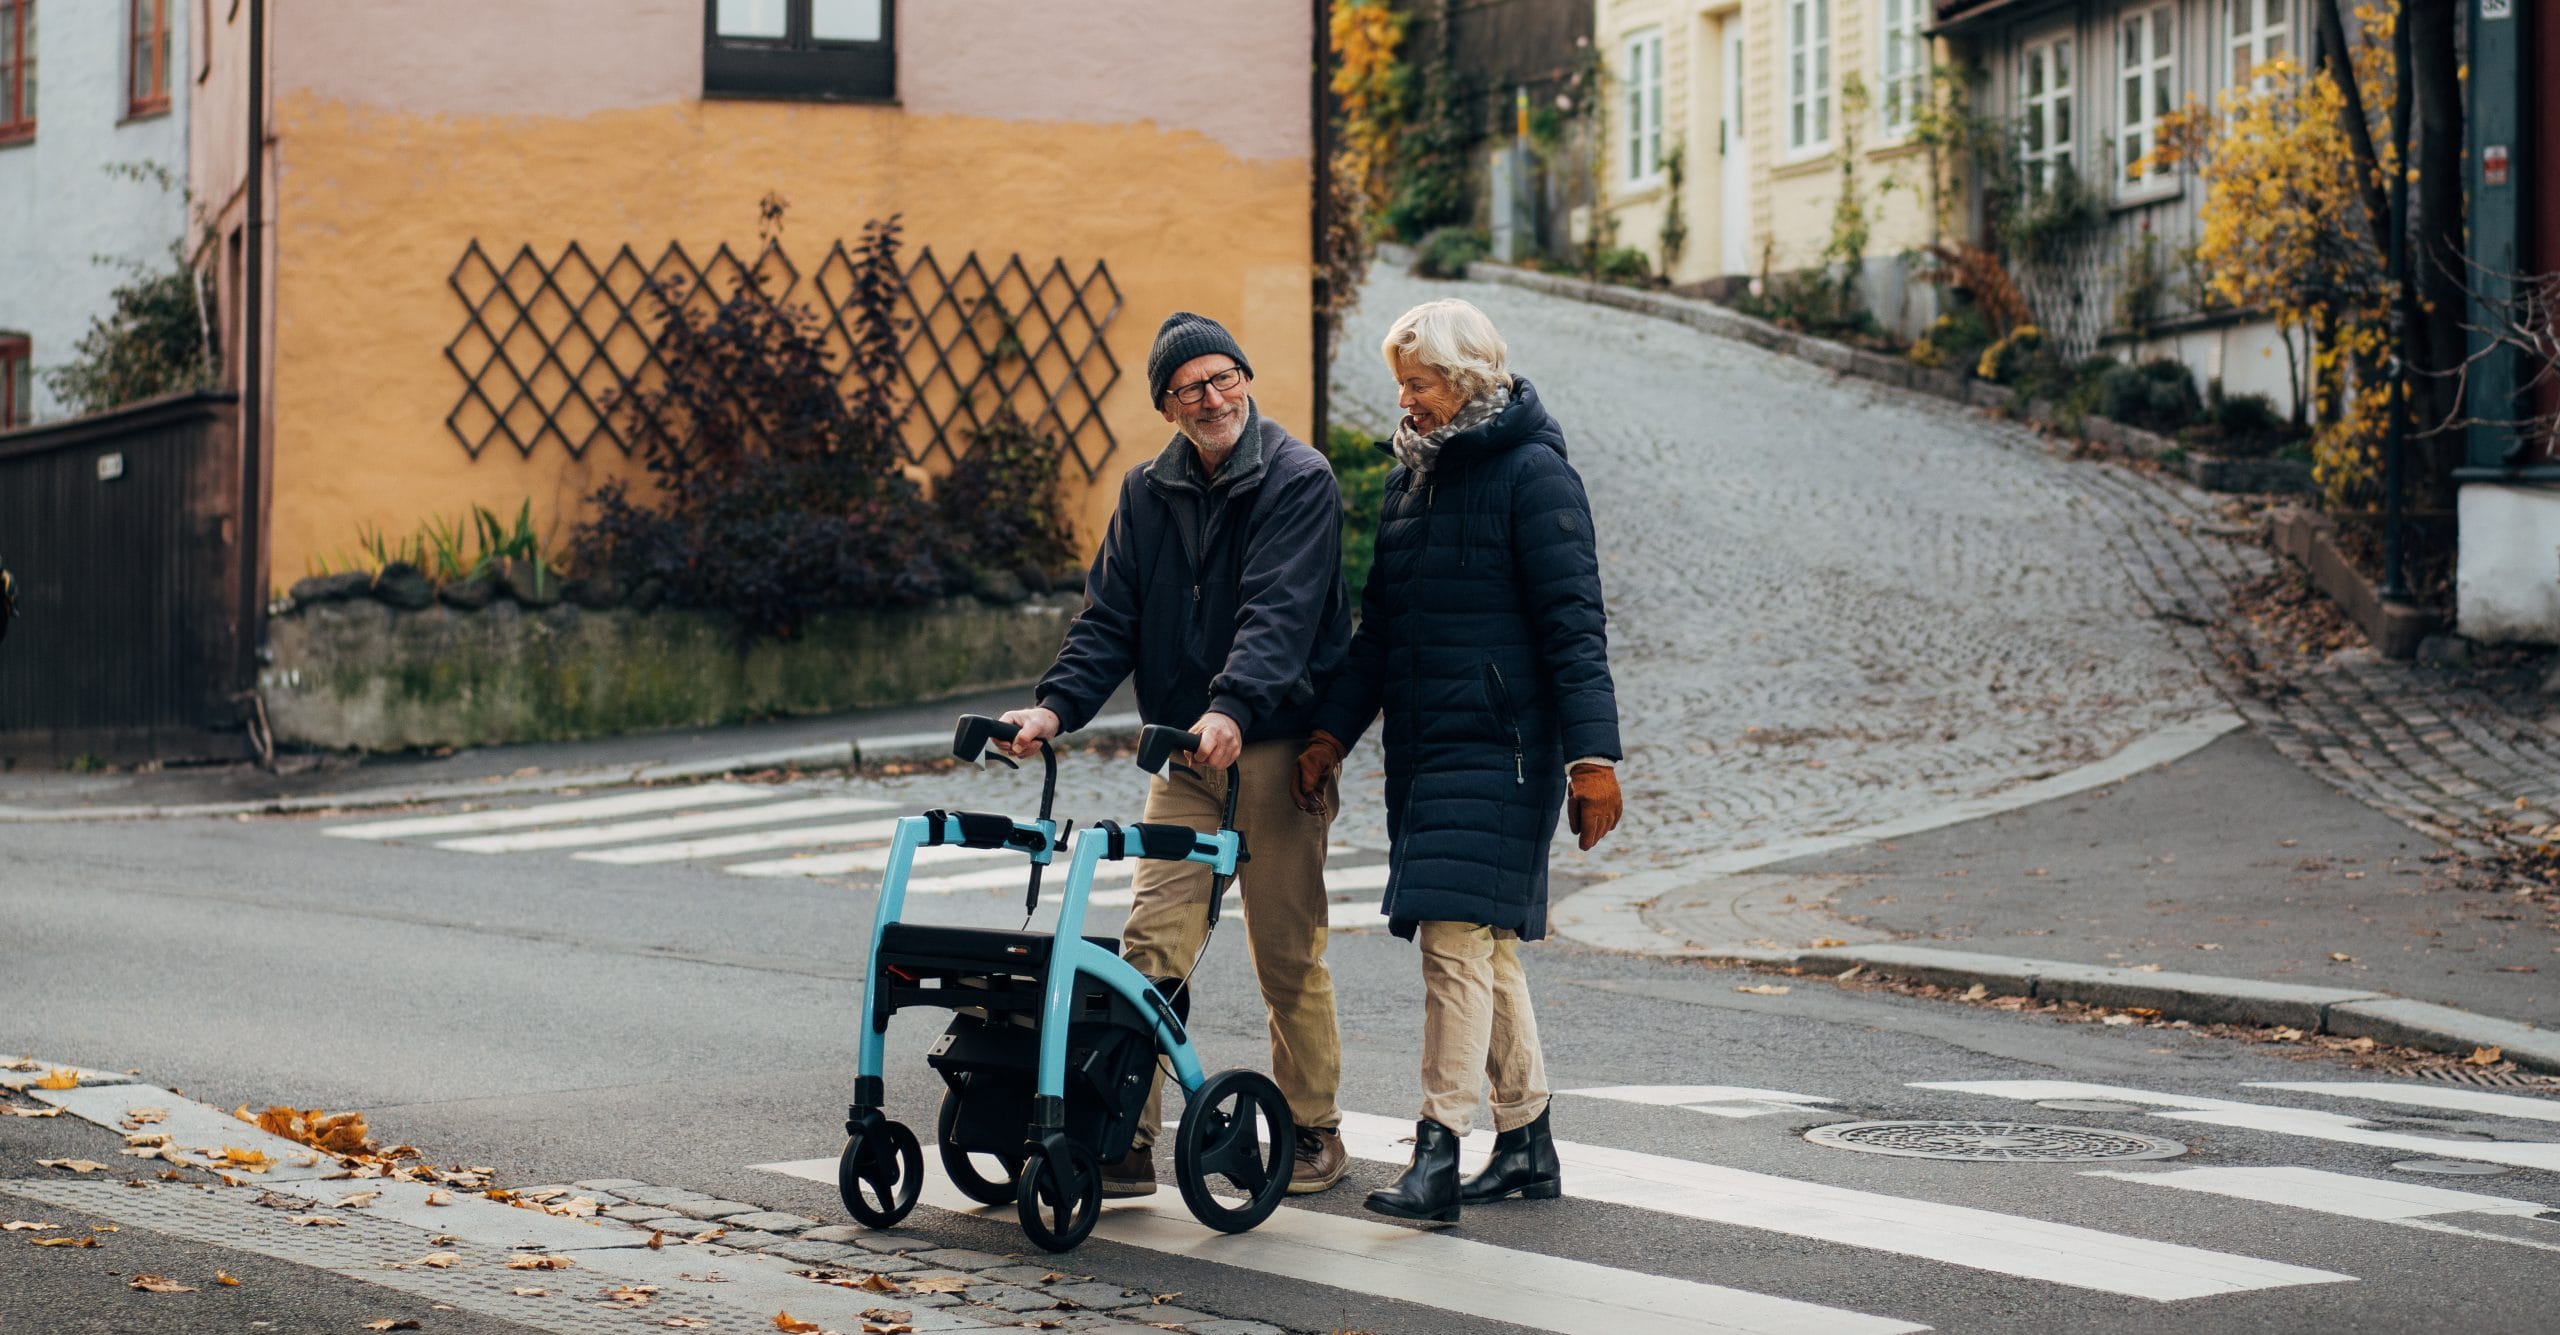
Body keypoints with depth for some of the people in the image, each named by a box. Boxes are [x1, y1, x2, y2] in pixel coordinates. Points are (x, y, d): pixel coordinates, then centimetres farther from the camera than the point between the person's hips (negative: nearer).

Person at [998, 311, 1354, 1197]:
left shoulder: (1299, 481, -7)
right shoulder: (1148, 493, 10)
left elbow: (1280, 611, -20)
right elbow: (1111, 617, 8)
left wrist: (1232, 707, -36)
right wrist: (1056, 705, -9)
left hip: (1278, 745, -4)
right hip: (1184, 754, 4)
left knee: (1289, 950, 4)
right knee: (1152, 939, -5)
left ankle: (1315, 1131, 19)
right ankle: (1129, 1136, -5)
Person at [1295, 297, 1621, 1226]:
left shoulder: (1531, 471, -8)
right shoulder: (1413, 476, 16)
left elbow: (1573, 624, -13)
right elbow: (1379, 625, 19)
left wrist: (1592, 755, -18)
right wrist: (1333, 730, 10)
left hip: (1499, 747, -8)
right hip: (1422, 746, 8)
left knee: (1456, 939, -14)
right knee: (1487, 948, 12)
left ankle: (1438, 1152, -14)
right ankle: (1527, 1143, 20)